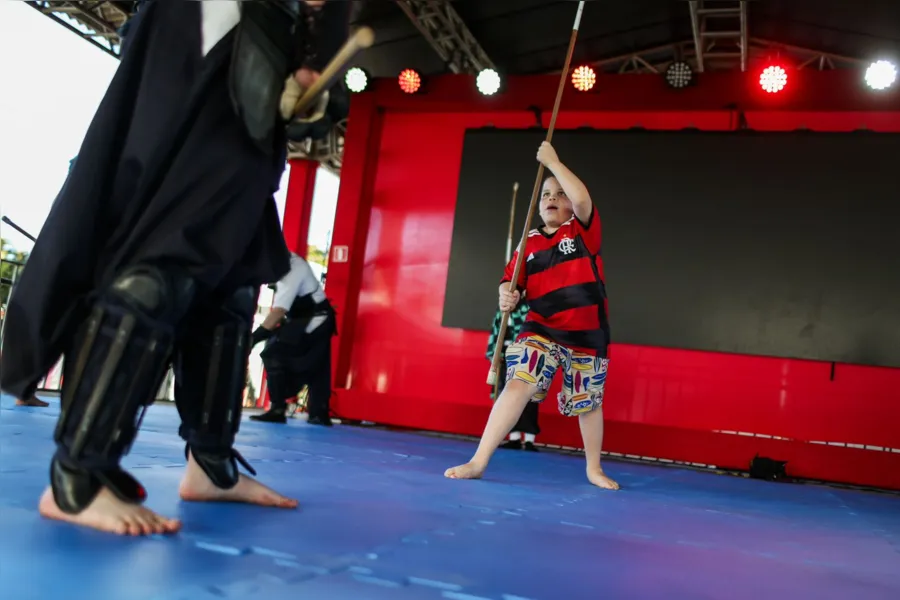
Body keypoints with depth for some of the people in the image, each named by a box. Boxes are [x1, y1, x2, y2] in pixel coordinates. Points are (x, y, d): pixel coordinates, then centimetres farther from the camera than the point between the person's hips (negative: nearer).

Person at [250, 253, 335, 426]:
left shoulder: (292, 268, -25)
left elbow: (280, 309, -31)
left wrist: (256, 335, -31)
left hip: (314, 321, -10)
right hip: (315, 321, 10)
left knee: (274, 354, -15)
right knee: (315, 367, 15)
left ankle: (277, 409, -12)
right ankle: (319, 414, 25)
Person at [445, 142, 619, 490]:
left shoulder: (584, 231, -1)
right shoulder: (530, 243, 6)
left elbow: (582, 198, -20)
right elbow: (512, 281, 4)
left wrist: (552, 161, -13)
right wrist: (506, 295, -20)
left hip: (587, 333, -1)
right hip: (542, 330, 1)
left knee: (588, 402, 12)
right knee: (518, 384, -17)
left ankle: (594, 469, 34)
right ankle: (478, 461, -14)